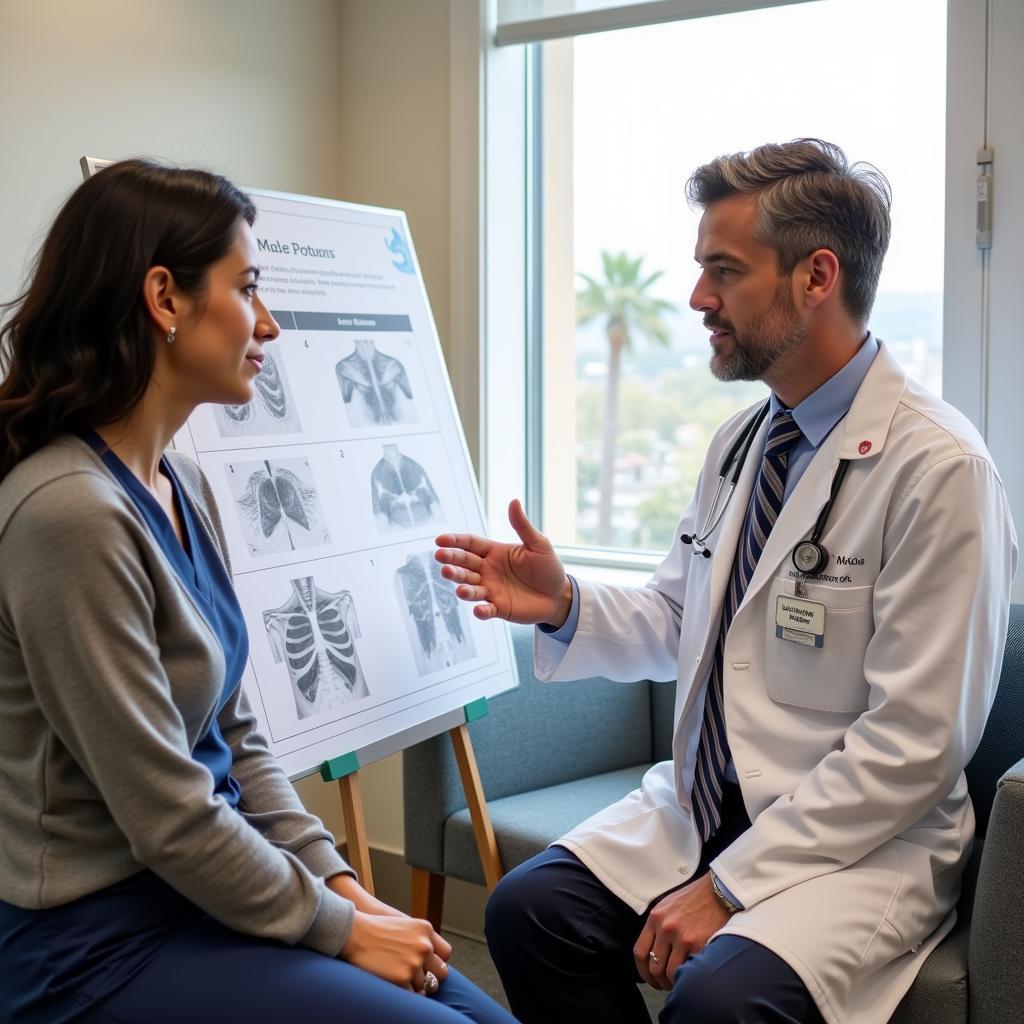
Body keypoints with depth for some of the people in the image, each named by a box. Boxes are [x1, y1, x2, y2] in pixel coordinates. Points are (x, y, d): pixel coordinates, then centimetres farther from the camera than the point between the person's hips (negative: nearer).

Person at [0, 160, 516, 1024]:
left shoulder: (182, 485, 4)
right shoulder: (69, 511, -23)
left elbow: (235, 736, 9)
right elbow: (167, 817, -20)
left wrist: (339, 881, -1)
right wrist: (341, 929, -10)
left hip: (203, 886, 8)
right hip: (95, 939, -8)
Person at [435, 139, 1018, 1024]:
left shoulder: (940, 470, -16)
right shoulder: (739, 443, 8)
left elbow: (912, 748, -18)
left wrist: (726, 888, -18)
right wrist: (564, 608, -7)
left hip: (859, 841, -6)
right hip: (700, 808, 7)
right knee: (529, 909, -14)